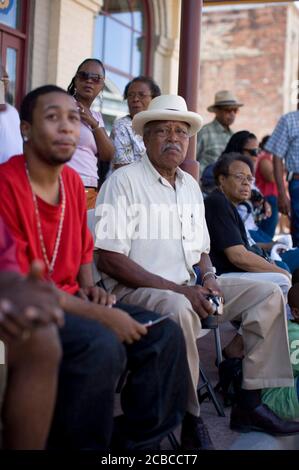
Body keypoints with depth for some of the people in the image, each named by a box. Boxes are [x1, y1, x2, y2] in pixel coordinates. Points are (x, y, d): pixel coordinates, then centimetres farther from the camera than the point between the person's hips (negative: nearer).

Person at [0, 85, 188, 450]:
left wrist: (89, 288, 2)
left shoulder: (73, 180, 9)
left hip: (71, 301, 9)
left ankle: (142, 441, 9)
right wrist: (99, 314, -23)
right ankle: (78, 444, -13)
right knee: (101, 344, -33)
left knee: (164, 334, -1)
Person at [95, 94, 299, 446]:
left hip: (188, 289, 8)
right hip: (134, 291, -8)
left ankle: (250, 403, -1)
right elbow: (109, 259, -17)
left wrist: (208, 278, -3)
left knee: (268, 293, -1)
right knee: (179, 309, -39)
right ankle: (189, 420, -22)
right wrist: (177, 290, -20)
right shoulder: (123, 182, -9)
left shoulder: (191, 186, 16)